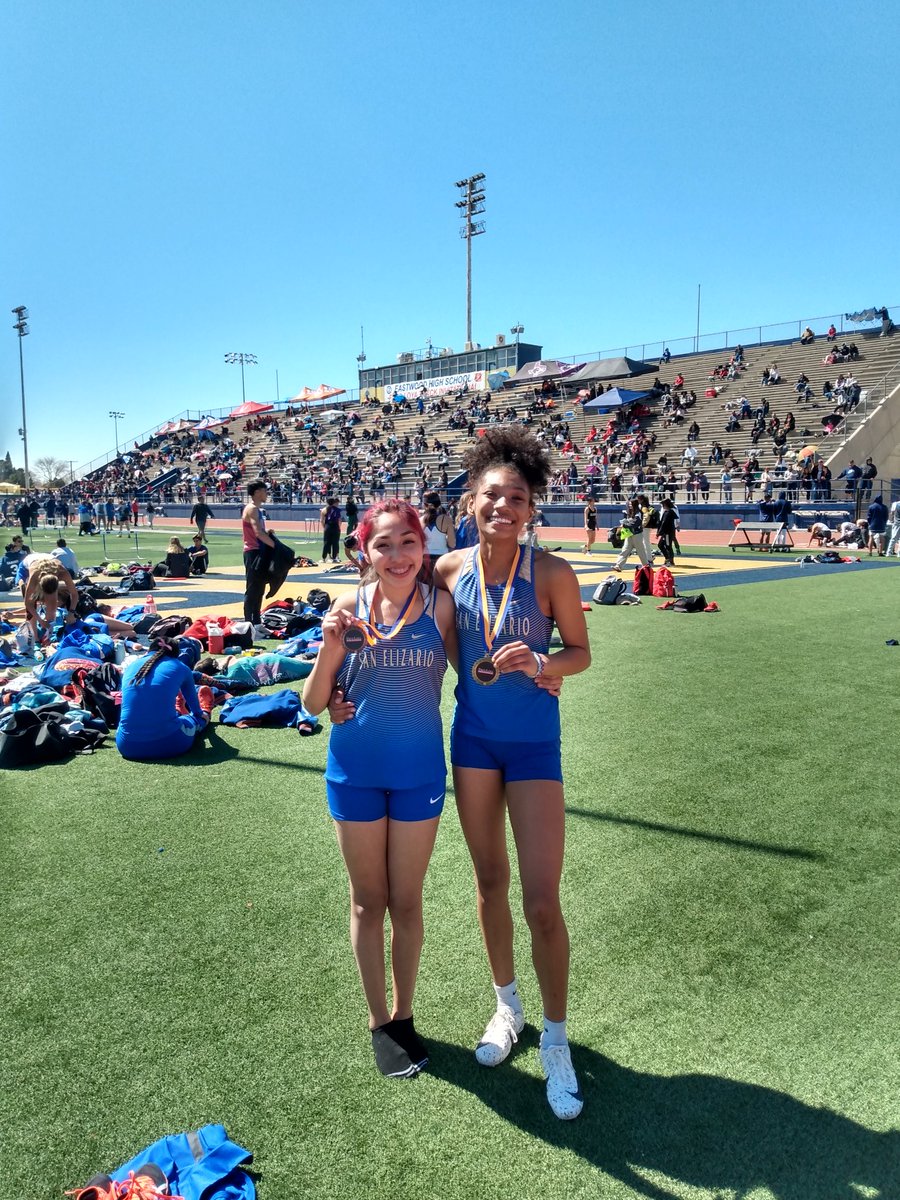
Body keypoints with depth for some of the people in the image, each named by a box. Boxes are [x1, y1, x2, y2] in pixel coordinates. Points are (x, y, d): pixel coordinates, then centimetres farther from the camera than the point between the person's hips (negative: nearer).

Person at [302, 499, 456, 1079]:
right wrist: (331, 646, -21)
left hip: (419, 771, 0)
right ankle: (379, 1020, 35)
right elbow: (313, 705, -5)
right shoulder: (348, 608, -8)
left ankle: (404, 1015, 37)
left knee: (407, 902, 14)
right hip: (356, 771, 0)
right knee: (368, 900, 15)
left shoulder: (439, 604, -9)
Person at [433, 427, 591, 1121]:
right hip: (473, 738, 3)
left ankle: (555, 1042, 21)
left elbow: (581, 652, -5)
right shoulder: (450, 569, -5)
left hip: (534, 743, -3)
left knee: (541, 903, -2)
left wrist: (540, 662, -24)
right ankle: (508, 1007, 40)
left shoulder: (551, 572, -14)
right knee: (490, 883, 17)